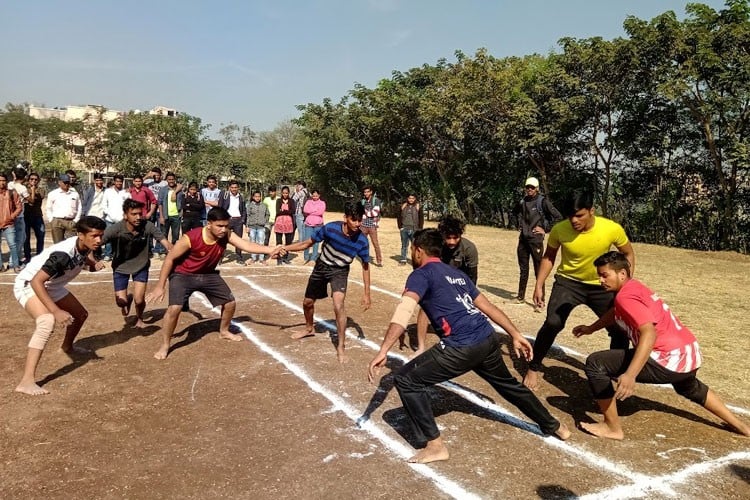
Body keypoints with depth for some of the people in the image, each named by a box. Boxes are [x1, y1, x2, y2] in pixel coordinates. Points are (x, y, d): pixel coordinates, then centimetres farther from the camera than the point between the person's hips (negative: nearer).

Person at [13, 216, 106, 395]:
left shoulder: (85, 246, -12)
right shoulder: (63, 254, -35)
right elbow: (36, 282, -37)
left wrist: (94, 264, -9)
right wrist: (56, 311, -40)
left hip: (51, 286, 9)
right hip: (28, 284, -8)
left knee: (80, 314, 20)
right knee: (47, 321, -34)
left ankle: (67, 346, 53)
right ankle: (26, 381, -38)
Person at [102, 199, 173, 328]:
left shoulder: (147, 226, -25)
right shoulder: (115, 229, -29)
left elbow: (165, 243, -22)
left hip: (141, 266, 0)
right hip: (121, 268, 0)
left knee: (139, 300, -8)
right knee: (121, 302, -4)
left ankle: (139, 319, 28)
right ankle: (128, 298, 37)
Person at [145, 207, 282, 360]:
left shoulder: (226, 235, -19)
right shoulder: (190, 238, -32)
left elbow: (247, 246, -30)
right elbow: (169, 259, -21)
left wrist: (270, 250, -48)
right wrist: (160, 287, -18)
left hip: (208, 274, 5)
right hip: (183, 275, -5)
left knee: (230, 302, 8)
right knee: (175, 308, -24)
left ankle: (224, 331, 37)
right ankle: (164, 346, -3)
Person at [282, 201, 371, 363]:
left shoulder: (362, 241, -25)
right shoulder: (330, 228, -28)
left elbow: (365, 266, -9)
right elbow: (307, 243, -13)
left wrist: (367, 293, -7)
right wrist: (284, 248, -24)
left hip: (340, 271, -2)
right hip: (321, 266, 2)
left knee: (338, 305, -26)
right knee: (308, 302, 18)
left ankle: (341, 346, -10)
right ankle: (309, 328, 51)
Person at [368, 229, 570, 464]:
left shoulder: (421, 274, 0)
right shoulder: (456, 274, 22)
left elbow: (404, 312, -18)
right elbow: (488, 307, 25)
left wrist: (382, 352, -25)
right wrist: (516, 335, 31)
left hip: (462, 347, -8)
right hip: (488, 339, 8)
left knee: (406, 380, 1)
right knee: (508, 383, 33)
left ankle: (435, 445, 2)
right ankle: (553, 426, 51)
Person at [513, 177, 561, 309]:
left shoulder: (543, 201, -8)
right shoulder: (523, 202, 8)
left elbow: (558, 217, -11)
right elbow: (516, 212, 31)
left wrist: (545, 229, -8)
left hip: (536, 239, -6)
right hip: (523, 239, 6)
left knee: (539, 270, -4)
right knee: (523, 269, 15)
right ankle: (521, 296, 26)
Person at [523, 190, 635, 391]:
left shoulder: (612, 229, -22)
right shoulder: (559, 230, -22)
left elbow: (628, 254, -2)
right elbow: (549, 257, -3)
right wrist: (539, 285, -7)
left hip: (601, 285, 2)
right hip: (568, 281, -1)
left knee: (619, 329, 1)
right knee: (553, 323, -19)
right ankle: (533, 368, 1)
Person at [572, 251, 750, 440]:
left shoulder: (625, 295, -14)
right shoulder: (634, 287, 14)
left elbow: (649, 333, -29)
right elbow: (616, 312, 36)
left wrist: (630, 375, -37)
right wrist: (591, 328, 44)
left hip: (671, 360, -10)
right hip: (691, 354, 10)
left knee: (595, 363, -11)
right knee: (691, 389, 45)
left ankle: (612, 428, 0)